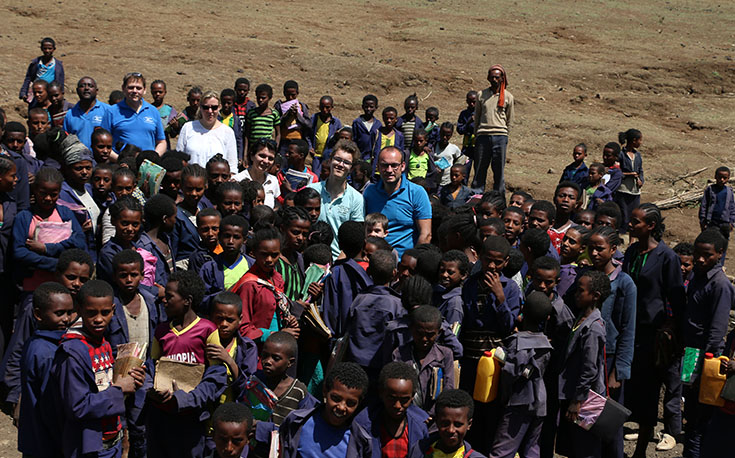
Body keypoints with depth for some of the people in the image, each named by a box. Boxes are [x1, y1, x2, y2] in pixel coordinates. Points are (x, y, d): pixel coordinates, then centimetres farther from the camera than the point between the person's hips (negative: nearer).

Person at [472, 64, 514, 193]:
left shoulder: (508, 97, 6)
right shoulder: (482, 95, 9)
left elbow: (509, 120, 13)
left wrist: (501, 131, 9)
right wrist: (476, 136, 12)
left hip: (500, 136, -1)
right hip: (483, 136, 1)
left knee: (499, 169, 1)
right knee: (480, 168, 2)